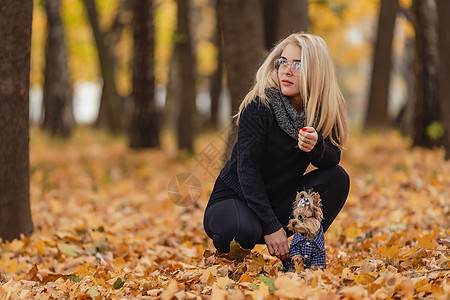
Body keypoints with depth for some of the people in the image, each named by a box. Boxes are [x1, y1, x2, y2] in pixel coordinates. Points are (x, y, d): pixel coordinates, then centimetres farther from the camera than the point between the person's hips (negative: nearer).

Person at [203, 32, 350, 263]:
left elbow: (333, 159, -4)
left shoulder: (323, 110, -4)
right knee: (244, 229, -38)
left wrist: (316, 147, -29)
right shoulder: (259, 106, -18)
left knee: (337, 178, -15)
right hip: (235, 198, -5)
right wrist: (270, 226, -26)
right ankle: (228, 253, -1)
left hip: (279, 203, 5)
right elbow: (247, 169, -20)